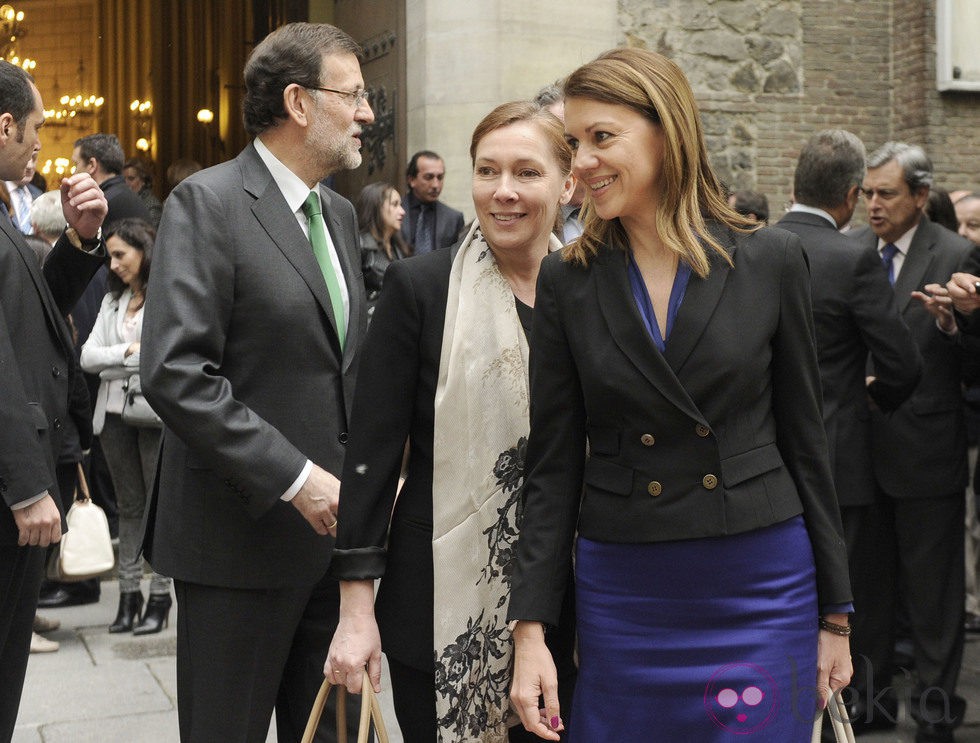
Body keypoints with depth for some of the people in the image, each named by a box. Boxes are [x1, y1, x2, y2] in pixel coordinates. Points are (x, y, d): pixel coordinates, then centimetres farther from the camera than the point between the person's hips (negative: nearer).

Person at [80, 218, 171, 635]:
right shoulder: (113, 300, 16)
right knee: (129, 505, 10)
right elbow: (88, 356, 7)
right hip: (115, 412, 6)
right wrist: (129, 352, -8)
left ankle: (159, 597, 6)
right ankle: (128, 594, 16)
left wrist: (114, 361, -7)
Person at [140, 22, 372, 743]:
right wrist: (295, 477, -23)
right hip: (243, 534, -7)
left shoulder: (340, 214, 13)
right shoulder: (207, 202, -12)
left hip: (334, 522, 7)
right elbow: (176, 373, -21)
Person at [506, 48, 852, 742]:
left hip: (762, 594, -1)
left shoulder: (772, 260, -3)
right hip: (622, 596, 1)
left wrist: (835, 614, 4)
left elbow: (805, 440, 2)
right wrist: (530, 628, -5)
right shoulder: (567, 279, 0)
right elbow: (553, 464, 1)